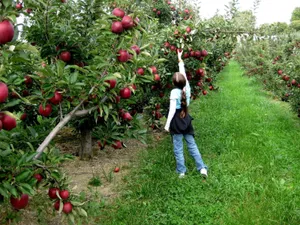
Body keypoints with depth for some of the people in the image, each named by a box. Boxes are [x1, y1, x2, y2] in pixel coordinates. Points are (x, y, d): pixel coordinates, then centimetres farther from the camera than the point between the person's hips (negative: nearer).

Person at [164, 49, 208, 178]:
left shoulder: (174, 92, -17)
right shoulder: (187, 88, -3)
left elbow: (172, 109, -21)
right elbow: (184, 74, 12)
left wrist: (167, 124, -18)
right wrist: (180, 61, 23)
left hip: (176, 121, -5)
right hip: (186, 119, 5)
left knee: (178, 148, 4)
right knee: (192, 145, 12)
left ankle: (181, 171, 9)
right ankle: (202, 168, 7)